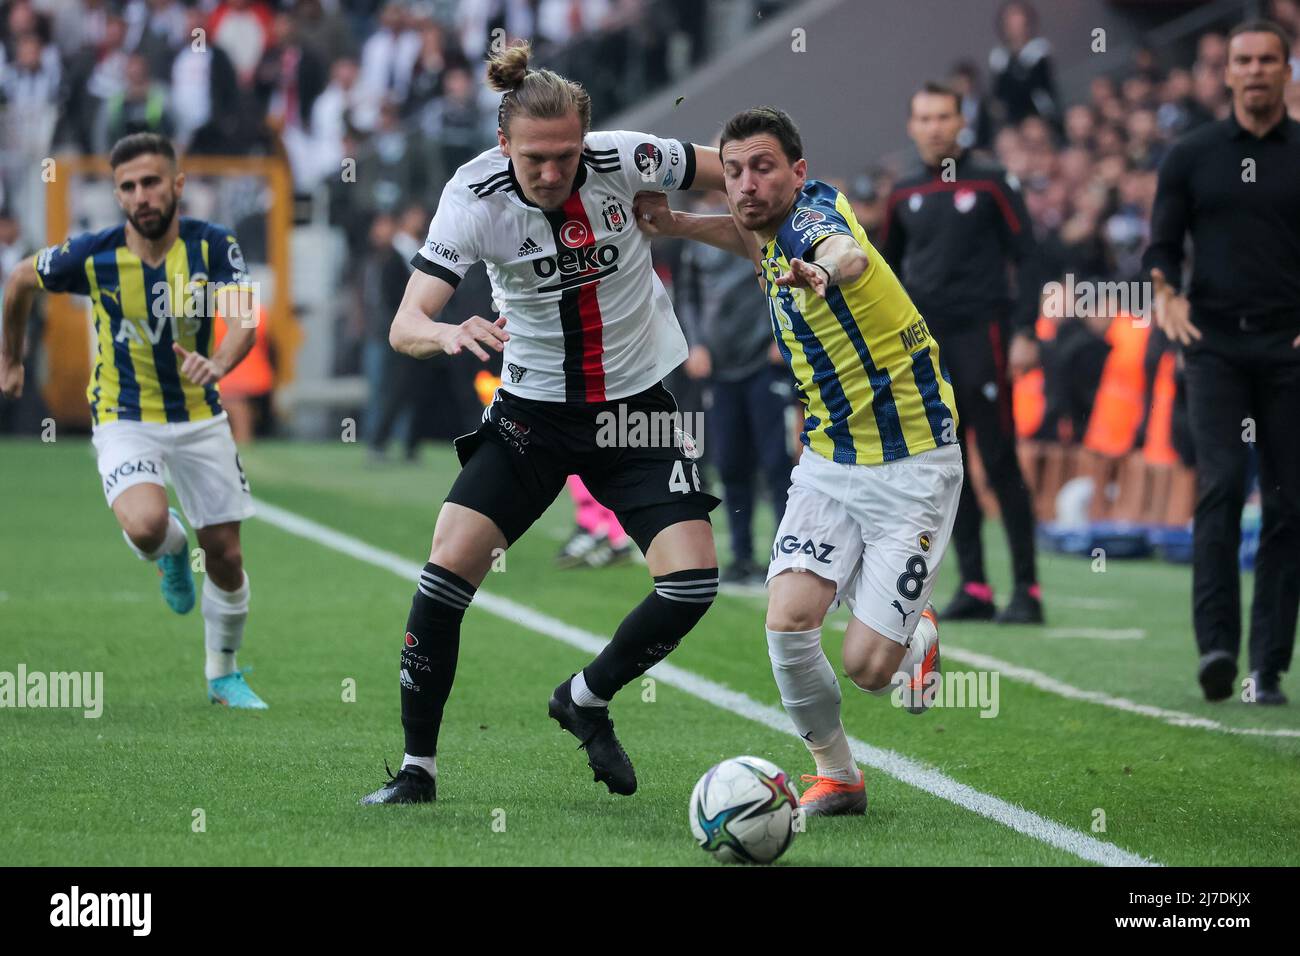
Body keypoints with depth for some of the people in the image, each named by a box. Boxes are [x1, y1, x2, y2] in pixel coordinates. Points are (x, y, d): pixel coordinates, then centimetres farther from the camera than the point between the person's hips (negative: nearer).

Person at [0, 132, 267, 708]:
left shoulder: (212, 245, -14)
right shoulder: (92, 256, -15)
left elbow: (242, 319, -27)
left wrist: (218, 363, -49)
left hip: (199, 418, 2)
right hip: (125, 419, -2)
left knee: (226, 555, 5)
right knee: (146, 526, -30)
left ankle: (223, 675, 30)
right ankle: (173, 550, 9)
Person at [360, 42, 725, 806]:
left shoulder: (623, 161, -17)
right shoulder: (476, 198, -19)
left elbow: (735, 174, 1)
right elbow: (405, 325, -26)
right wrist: (447, 333, -47)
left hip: (638, 407, 1)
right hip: (533, 407, -1)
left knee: (692, 582, -14)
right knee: (450, 565, -15)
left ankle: (587, 699, 15)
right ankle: (418, 768, 0)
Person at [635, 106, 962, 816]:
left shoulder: (814, 212, -21)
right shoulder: (779, 226, 2)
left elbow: (852, 254, -47)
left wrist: (826, 269, -73)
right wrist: (677, 225, 12)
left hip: (911, 468, -7)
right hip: (828, 462, 7)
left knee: (867, 665, -10)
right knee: (789, 620, -15)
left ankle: (917, 635, 27)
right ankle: (835, 774, 7)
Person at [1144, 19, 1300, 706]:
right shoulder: (1191, 156, 8)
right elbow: (1162, 244, 10)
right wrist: (1167, 297, -10)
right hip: (1214, 342, -1)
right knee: (1220, 484, -16)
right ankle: (1216, 644, -20)